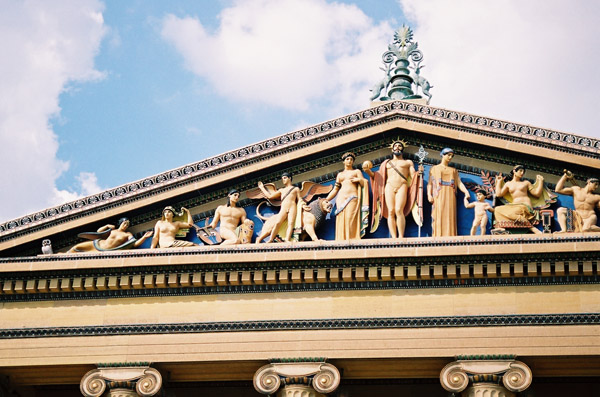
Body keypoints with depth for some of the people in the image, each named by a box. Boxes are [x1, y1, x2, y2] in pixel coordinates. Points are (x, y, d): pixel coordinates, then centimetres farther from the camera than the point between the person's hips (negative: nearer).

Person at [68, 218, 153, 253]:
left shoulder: (128, 235, 2)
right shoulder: (113, 230, 13)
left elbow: (135, 244, -14)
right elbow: (98, 232, 21)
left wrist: (144, 237, -28)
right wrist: (107, 226, 6)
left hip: (107, 252, -5)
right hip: (97, 244, 5)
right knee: (76, 247, 5)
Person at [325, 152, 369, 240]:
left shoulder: (357, 172, 17)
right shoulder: (340, 174, 23)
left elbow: (364, 184, 10)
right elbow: (335, 190, 21)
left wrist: (359, 179, -11)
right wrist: (325, 200, 14)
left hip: (352, 198, -3)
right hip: (341, 199, 3)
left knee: (350, 219, -20)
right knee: (341, 221, -12)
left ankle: (352, 239, -26)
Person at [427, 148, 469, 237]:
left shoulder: (454, 170, 21)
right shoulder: (434, 168, 16)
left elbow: (459, 183, 9)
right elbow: (430, 183, 7)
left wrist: (466, 192, -10)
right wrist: (429, 194, -10)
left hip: (450, 196, 2)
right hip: (439, 196, -2)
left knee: (450, 218, -8)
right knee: (439, 217, -12)